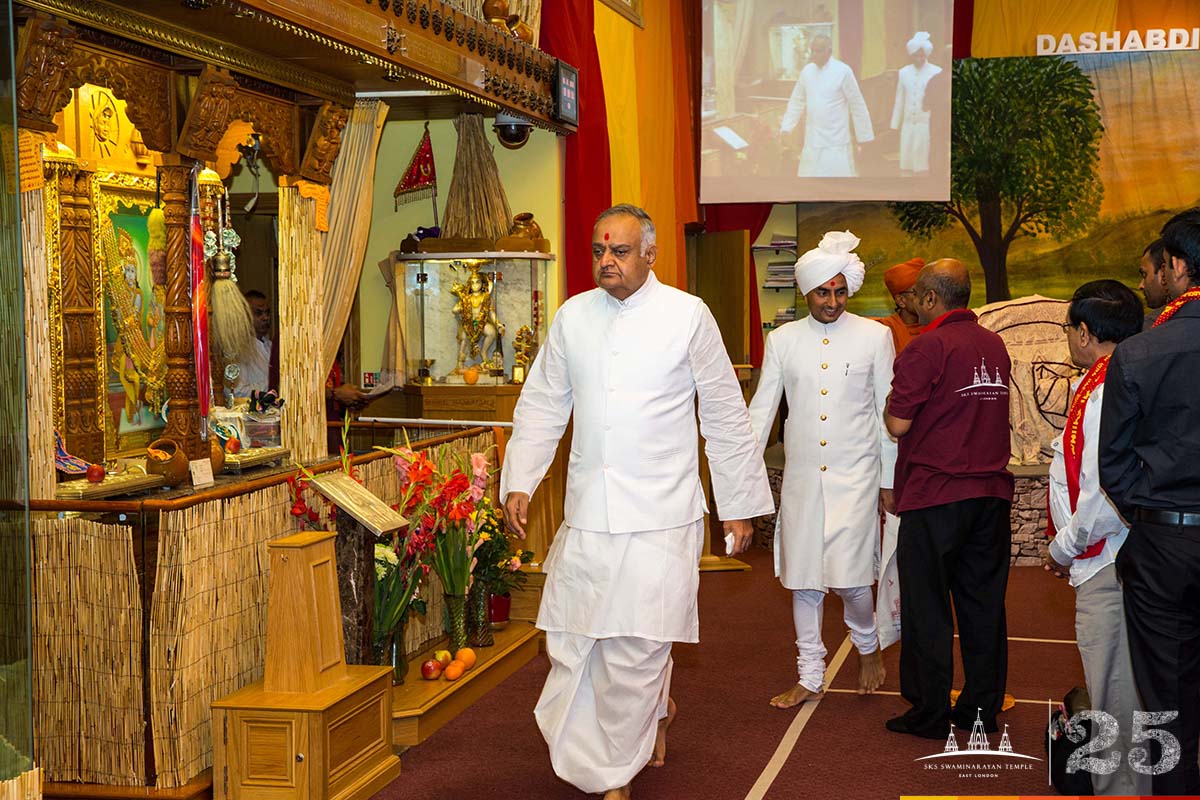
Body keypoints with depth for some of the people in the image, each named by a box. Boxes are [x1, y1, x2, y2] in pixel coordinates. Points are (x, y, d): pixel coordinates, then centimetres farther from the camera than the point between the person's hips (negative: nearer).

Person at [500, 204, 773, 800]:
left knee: (635, 648, -5)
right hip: (586, 513, 4)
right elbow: (542, 405, 14)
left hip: (659, 514, -4)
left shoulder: (688, 316, -2)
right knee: (572, 642, 6)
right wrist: (519, 482, 3)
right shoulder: (572, 316, 8)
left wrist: (739, 506, 5)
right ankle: (655, 713, 33)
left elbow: (725, 418, 3)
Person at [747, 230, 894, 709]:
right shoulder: (782, 341, 5)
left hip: (855, 477, -2)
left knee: (849, 576, -8)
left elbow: (887, 413, 4)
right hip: (801, 477, 2)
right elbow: (760, 411, 6)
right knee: (804, 579, 6)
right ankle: (810, 677, 20)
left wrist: (890, 479, 3)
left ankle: (867, 644, 23)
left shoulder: (874, 337, 1)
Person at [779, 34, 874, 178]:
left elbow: (857, 104, -6)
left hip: (836, 141, -5)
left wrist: (863, 135, -3)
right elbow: (797, 101, 12)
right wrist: (786, 127, 3)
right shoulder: (807, 71, 5)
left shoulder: (843, 71, -10)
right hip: (812, 140, 5)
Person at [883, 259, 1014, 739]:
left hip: (936, 496, -6)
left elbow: (897, 425, -13)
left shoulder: (927, 347, -12)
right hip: (992, 492, 6)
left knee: (927, 607, 3)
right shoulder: (995, 346, 9)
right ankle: (983, 708, 19)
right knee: (983, 602, 12)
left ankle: (928, 713, 7)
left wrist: (890, 405, 6)